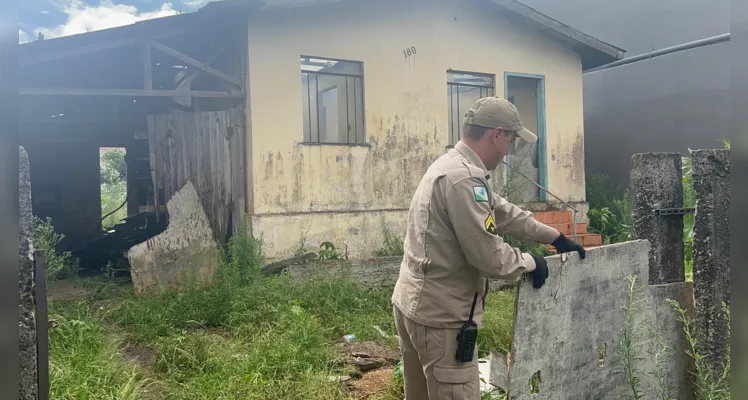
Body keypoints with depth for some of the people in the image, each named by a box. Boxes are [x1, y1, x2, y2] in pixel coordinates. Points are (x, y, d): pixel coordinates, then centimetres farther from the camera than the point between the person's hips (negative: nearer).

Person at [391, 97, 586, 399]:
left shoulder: (452, 167, 12)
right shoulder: (462, 177, -22)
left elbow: (502, 213, 20)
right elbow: (489, 256, -23)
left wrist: (556, 238, 24)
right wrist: (530, 263, -4)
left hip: (415, 304, 10)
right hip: (440, 314, -10)